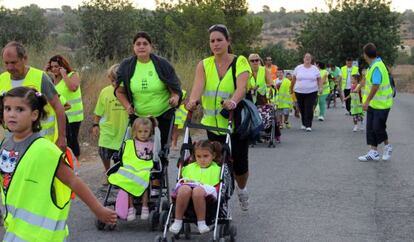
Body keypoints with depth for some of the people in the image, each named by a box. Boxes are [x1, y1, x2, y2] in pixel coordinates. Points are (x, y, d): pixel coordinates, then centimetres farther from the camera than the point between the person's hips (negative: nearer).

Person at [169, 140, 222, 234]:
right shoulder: (190, 167, 31)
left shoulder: (217, 169, 22)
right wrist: (184, 181, 5)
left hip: (207, 195, -3)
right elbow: (181, 179, 29)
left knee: (198, 190, -42)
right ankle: (177, 221, -29)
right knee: (184, 189, -37)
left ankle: (201, 223, -34)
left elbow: (218, 187, 11)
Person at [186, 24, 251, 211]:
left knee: (240, 165, 3)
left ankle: (242, 190, 36)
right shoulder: (204, 65, 2)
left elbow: (241, 87, -22)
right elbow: (198, 85, -17)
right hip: (213, 123, 2)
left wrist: (233, 101, -43)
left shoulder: (240, 62, -5)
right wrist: (193, 100, -39)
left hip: (236, 123, -2)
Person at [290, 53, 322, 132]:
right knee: (302, 109, 8)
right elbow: (294, 79, 9)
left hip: (311, 92, -1)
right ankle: (304, 124, 26)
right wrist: (291, 88, 12)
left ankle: (308, 125, -7)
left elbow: (319, 79, 7)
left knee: (309, 109, -9)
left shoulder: (315, 69, 3)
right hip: (299, 92, 1)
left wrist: (320, 87, -6)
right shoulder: (298, 68, 4)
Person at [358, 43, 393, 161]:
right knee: (371, 128, 7)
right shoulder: (373, 65, 6)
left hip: (381, 103, -9)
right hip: (373, 103, 9)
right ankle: (373, 152, 11)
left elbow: (375, 86, -28)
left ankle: (387, 147, 22)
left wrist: (367, 101, -25)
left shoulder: (376, 67, -23)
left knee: (378, 128, -1)